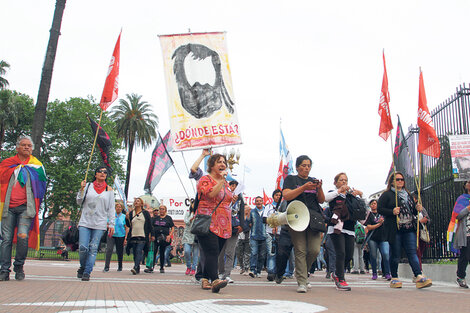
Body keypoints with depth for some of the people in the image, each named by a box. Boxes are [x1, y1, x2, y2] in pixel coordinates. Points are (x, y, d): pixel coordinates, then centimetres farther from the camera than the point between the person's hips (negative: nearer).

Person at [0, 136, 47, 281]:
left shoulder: (36, 166, 11)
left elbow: (40, 186, 11)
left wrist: (34, 206, 6)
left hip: (26, 207, -1)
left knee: (23, 236, -16)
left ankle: (19, 267, 3)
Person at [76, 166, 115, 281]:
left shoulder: (109, 189, 8)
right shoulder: (88, 186, 9)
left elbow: (111, 209, 8)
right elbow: (79, 202, 9)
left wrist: (111, 224, 3)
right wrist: (82, 189, -5)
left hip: (100, 224, 0)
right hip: (85, 222, 0)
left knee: (93, 249, -3)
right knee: (83, 248, -7)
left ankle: (87, 272, 5)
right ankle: (82, 267, 18)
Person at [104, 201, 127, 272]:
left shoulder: (124, 216, 3)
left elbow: (126, 228, 2)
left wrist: (126, 238, -4)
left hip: (120, 236, 0)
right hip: (111, 235, 0)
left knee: (120, 252, 6)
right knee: (109, 250, -14)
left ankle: (120, 267, 22)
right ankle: (106, 267, -10)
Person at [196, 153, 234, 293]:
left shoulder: (226, 183, 21)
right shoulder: (205, 179, -2)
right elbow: (211, 194, -19)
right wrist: (221, 180, -16)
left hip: (223, 225, 7)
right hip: (207, 223, -7)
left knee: (212, 254, 6)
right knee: (212, 251, -19)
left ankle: (205, 279, 12)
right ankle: (214, 280, -29)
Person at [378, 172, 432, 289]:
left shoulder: (407, 194, 22)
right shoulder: (387, 194, 3)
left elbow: (413, 212, 28)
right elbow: (379, 209, -5)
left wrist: (417, 209, 5)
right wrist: (392, 212, -20)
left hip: (409, 229, 5)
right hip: (394, 229, -5)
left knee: (412, 252, -6)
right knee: (395, 254, 1)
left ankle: (419, 277, -14)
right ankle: (394, 278, 11)